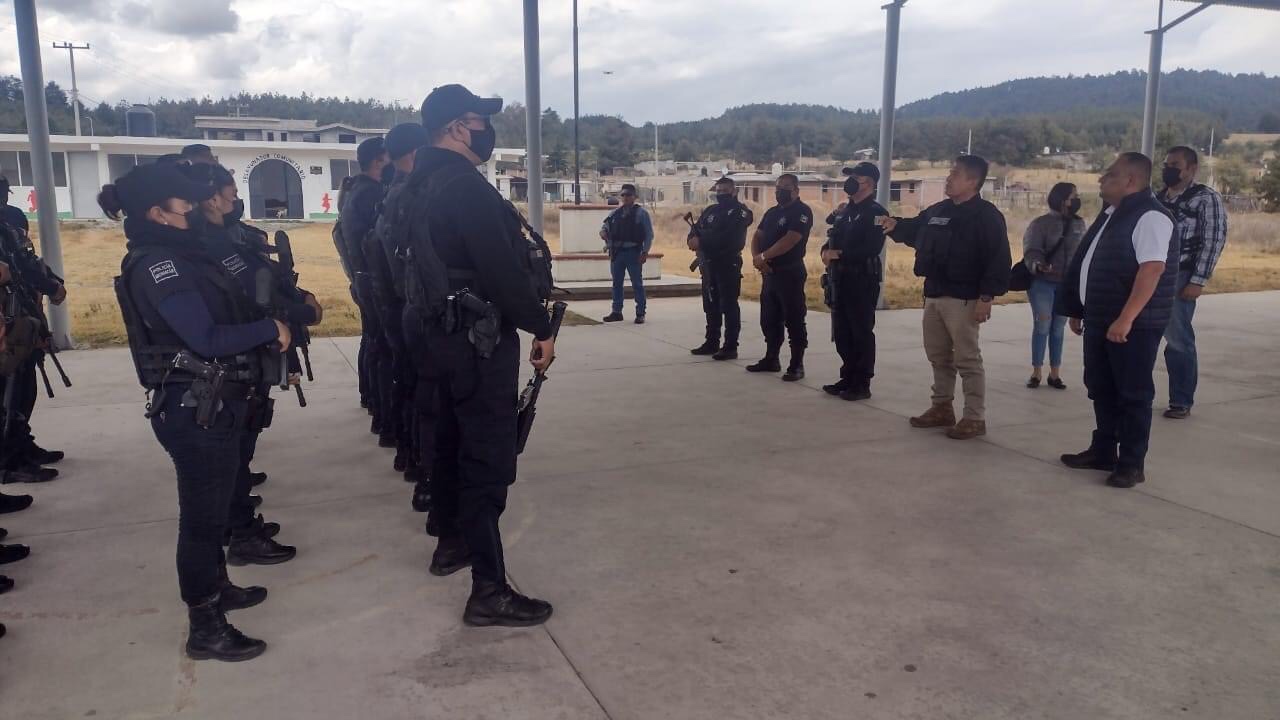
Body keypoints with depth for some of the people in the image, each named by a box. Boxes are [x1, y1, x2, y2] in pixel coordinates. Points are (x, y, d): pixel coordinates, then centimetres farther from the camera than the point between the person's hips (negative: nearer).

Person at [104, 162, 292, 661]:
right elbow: (207, 339, -24)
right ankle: (205, 629, 12)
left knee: (212, 507, 23)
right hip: (195, 409, -10)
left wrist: (269, 331, -1)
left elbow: (224, 317, 12)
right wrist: (271, 330, -13)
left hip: (213, 404, 10)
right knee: (203, 514, 0)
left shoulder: (178, 255, 13)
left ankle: (217, 587, 41)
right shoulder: (157, 264, -17)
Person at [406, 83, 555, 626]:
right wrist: (541, 328, -14)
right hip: (479, 339, -10)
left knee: (452, 443, 22)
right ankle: (489, 591, -5)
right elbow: (503, 270, -24)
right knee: (488, 460, -8)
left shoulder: (425, 186, 11)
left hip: (443, 333, 10)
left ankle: (451, 544, 38)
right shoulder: (467, 187, -19)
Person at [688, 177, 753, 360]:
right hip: (708, 264, 8)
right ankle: (712, 343, 23)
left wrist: (701, 241, -17)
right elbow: (695, 230, 10)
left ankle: (730, 347, -3)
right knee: (711, 305, 13)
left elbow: (727, 237, -20)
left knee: (729, 306, -6)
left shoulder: (740, 212, -6)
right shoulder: (710, 211, 17)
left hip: (729, 264, -7)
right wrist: (693, 239, -15)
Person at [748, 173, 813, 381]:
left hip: (790, 273, -8)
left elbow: (789, 241, -20)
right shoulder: (772, 212, 17)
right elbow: (757, 237, 13)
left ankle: (797, 365, 1)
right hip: (770, 273, 8)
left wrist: (763, 256, -15)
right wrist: (756, 258, -8)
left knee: (794, 321, -4)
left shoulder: (802, 212, -9)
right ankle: (770, 360, 25)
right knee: (769, 320, 14)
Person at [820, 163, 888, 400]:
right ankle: (848, 378, 21)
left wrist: (839, 255, -18)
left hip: (862, 281, -8)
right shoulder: (844, 211, 17)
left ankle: (862, 384, 4)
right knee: (842, 334, 11)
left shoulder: (876, 213, -8)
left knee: (862, 333, -2)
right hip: (839, 280, 8)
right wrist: (826, 251, -6)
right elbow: (832, 241, 17)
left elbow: (871, 249, -20)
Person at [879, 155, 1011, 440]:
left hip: (962, 299, -8)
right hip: (933, 295, 8)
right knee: (938, 356, 14)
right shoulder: (937, 211, 12)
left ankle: (975, 418, 3)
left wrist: (986, 297, -21)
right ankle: (942, 408, 26)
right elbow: (915, 230, 28)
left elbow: (998, 259, -16)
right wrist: (895, 226, 6)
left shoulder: (987, 216, -10)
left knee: (967, 359, -4)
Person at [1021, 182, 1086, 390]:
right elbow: (1031, 250, -15)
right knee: (1042, 325, -4)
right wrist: (1037, 265, -35)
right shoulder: (1041, 223, -5)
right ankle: (1037, 372, 5)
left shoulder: (1079, 224, 9)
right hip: (1042, 282, -4)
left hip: (1068, 284, 4)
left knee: (1058, 328, 7)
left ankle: (1055, 373, 12)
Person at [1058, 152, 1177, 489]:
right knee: (1101, 389, 15)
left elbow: (1151, 270, -25)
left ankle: (1132, 464, 9)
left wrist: (1125, 319, -29)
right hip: (1100, 320, 9)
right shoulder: (1112, 214, 14)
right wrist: (1079, 310, 21)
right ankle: (1103, 452, 27)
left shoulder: (1150, 217, -16)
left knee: (1133, 394, 0)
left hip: (1133, 325, -9)